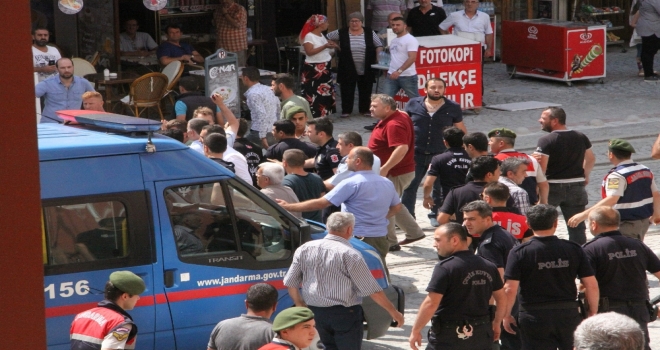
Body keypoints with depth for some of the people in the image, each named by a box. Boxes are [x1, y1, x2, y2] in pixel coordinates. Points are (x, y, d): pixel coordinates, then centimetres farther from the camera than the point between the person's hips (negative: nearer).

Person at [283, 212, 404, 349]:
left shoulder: (305, 249, 2)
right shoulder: (349, 254, -13)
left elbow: (290, 282, 6)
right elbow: (373, 290, -11)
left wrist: (301, 305, 20)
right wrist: (393, 311, -1)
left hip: (315, 312, 5)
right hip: (344, 314, -5)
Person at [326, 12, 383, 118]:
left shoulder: (370, 33, 1)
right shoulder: (341, 33, -1)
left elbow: (379, 46, 6)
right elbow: (328, 38, 10)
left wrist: (378, 58, -5)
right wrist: (338, 46, 5)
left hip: (366, 70, 1)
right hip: (347, 70, -1)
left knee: (365, 90, 7)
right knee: (347, 90, 1)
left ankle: (365, 109, 20)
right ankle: (346, 110, 11)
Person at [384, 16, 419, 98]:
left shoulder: (410, 40, -10)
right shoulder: (393, 41, 17)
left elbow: (412, 58, -21)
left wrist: (399, 71, -29)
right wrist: (391, 69, 14)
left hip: (407, 76, -7)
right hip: (392, 76, 7)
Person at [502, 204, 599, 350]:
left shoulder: (520, 252, -7)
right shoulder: (573, 249, 0)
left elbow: (510, 289, -11)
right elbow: (591, 285, 0)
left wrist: (506, 315, 2)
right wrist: (592, 313, 13)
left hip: (534, 317, -2)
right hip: (568, 314, 2)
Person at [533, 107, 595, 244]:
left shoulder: (546, 140, -14)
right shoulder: (581, 137, 5)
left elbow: (541, 167, -20)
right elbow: (591, 159, 18)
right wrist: (585, 176, 30)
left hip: (552, 187, -5)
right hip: (576, 187, 5)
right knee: (577, 228, 9)